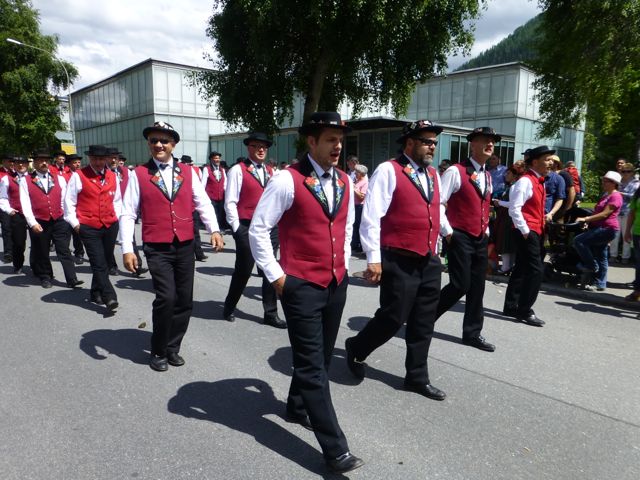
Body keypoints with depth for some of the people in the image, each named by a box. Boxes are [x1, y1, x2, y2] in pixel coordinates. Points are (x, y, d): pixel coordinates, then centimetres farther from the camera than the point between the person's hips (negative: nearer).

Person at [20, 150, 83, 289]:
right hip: (39, 223, 0)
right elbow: (25, 204, -6)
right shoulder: (26, 181, 1)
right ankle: (45, 277, 29)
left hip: (59, 221, 1)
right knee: (42, 253, 13)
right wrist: (32, 223, -14)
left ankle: (72, 279, -2)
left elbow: (65, 200, 4)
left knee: (64, 251, -2)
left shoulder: (59, 178, 7)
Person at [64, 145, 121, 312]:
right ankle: (109, 298, -11)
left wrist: (116, 217, 9)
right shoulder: (78, 176, -5)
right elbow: (69, 202, -2)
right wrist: (75, 223, -5)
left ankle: (96, 294, 26)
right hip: (89, 228, -4)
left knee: (103, 262, 12)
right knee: (99, 264, -9)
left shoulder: (112, 176, 9)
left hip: (111, 226, 5)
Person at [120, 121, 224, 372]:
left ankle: (172, 347, 29)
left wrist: (214, 230, -10)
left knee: (185, 301, 8)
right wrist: (127, 249, -8)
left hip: (185, 246, 3)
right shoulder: (138, 174, 1)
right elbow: (128, 214, -1)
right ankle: (158, 351, 10)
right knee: (166, 298, -14)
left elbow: (203, 203, 4)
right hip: (157, 249, -3)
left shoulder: (187, 171, 8)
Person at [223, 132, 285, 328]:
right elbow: (230, 202, -7)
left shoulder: (272, 172, 14)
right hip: (247, 228, -5)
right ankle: (229, 307, 28)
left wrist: (277, 225, 10)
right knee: (243, 271, 5)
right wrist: (237, 228, -9)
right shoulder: (238, 170, -4)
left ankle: (271, 313, 18)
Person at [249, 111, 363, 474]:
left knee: (321, 357, 18)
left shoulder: (345, 182, 7)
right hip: (301, 285, -7)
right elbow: (258, 230, -11)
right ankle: (335, 449, 7)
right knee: (312, 365, -1)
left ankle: (298, 408, 43)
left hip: (337, 283, 7)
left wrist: (344, 266, 15)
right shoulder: (288, 180, -13)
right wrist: (276, 276, -11)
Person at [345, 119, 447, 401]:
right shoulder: (388, 171, -9)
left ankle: (417, 378, 29)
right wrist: (374, 259, -19)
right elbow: (371, 217, -14)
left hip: (429, 262, 7)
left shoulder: (433, 175, 14)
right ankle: (356, 348, 28)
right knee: (393, 318, 0)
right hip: (399, 262, -7)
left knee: (423, 324, 13)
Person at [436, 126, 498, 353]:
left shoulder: (488, 177, 15)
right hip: (460, 238, -8)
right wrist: (447, 232, -14)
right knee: (460, 285, -8)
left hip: (481, 239, 8)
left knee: (477, 288, 9)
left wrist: (486, 231, 17)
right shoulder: (456, 171, -11)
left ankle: (472, 333, 20)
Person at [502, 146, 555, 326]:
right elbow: (514, 208, -20)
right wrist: (525, 230, -18)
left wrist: (541, 226, 15)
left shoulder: (540, 182, 15)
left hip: (536, 232, 10)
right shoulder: (525, 181, -14)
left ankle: (511, 307, 22)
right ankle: (524, 311, -1)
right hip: (527, 232, -10)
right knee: (536, 270, -10)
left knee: (522, 269, 13)